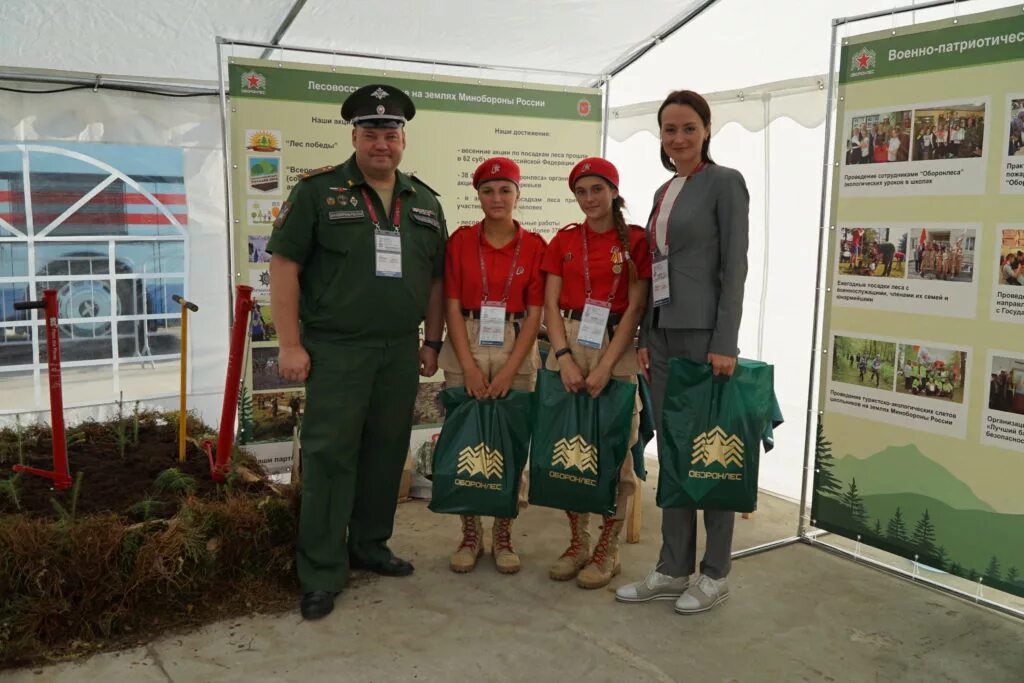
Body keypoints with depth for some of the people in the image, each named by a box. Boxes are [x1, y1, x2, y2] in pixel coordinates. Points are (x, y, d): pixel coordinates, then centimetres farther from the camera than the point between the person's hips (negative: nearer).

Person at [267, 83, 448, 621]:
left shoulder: (424, 202, 12)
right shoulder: (317, 191, -3)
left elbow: (435, 278, 17)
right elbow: (284, 265, -6)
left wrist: (433, 341, 12)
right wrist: (290, 344, -11)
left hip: (401, 351, 5)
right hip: (336, 350, -5)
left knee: (386, 452, 12)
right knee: (329, 457, -3)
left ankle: (369, 546, 29)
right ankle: (320, 574, 7)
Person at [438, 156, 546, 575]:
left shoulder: (534, 246, 1)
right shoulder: (460, 241, 2)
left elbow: (534, 313, -2)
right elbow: (452, 306, -1)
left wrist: (509, 369, -10)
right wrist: (469, 366, -10)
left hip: (516, 352, 0)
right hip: (466, 349, 0)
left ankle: (503, 536, 18)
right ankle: (470, 535, 17)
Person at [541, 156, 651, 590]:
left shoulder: (635, 240, 0)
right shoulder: (564, 240, 9)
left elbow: (635, 309, -5)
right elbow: (550, 306, 5)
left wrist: (605, 366, -13)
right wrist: (565, 357, -10)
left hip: (616, 349, -3)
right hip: (567, 345, 3)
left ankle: (608, 550, 14)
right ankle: (577, 542, 20)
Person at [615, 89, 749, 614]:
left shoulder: (724, 182, -4)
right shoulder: (663, 192, 17)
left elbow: (734, 266, -11)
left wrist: (725, 343, -17)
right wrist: (644, 338, 12)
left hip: (704, 332, -7)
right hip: (663, 333, 7)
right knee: (671, 453, 10)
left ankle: (715, 574, 14)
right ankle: (673, 569, 20)